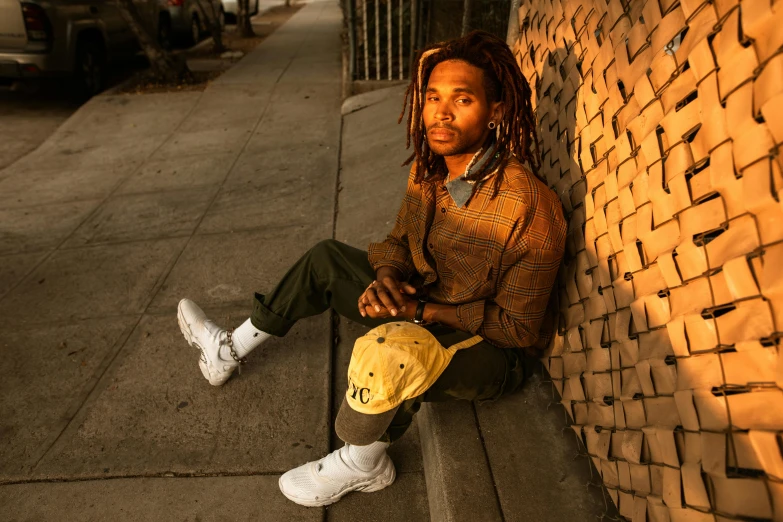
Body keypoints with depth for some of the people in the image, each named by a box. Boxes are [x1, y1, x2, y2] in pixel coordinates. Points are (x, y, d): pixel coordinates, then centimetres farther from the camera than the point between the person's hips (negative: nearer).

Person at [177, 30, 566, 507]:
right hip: (419, 310, 7)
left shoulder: (530, 207, -28)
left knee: (388, 349, -39)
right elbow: (400, 240, 5)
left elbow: (518, 327, -22)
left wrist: (422, 312, -26)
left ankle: (363, 465, -4)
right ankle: (232, 350, 26)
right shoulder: (428, 169, -7)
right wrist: (385, 279, -18)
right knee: (326, 259, 9)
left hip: (487, 351, -7)